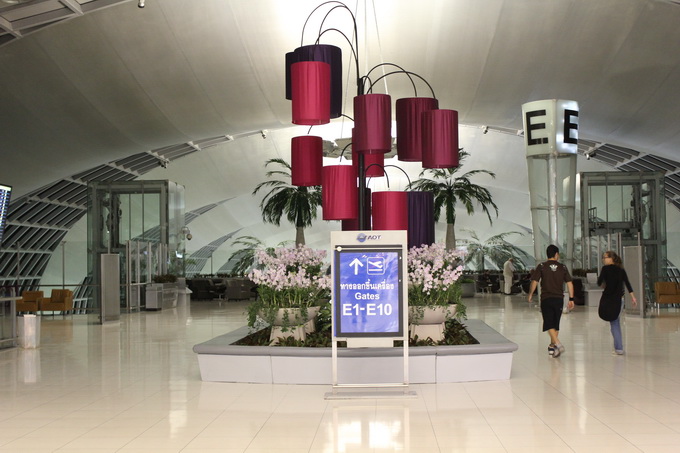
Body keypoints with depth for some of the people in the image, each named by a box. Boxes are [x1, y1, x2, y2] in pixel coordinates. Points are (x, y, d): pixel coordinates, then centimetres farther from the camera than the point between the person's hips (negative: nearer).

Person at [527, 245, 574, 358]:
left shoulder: (542, 266, -2)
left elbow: (534, 282, -7)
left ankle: (558, 344, -23)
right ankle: (552, 346, 23)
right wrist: (571, 299, 6)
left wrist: (530, 294, 7)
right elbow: (569, 283, 2)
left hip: (546, 299, -3)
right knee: (555, 323, 15)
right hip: (559, 299, 3)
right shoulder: (563, 267, 5)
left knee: (549, 324, -4)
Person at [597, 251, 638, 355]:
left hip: (608, 299, -6)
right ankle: (618, 347, 18)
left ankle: (619, 348, -2)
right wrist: (633, 297, 5)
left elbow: (599, 283, -8)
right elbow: (627, 284, 5)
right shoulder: (621, 269, 10)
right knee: (616, 323, 15)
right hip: (619, 299, 6)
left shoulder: (606, 268, -7)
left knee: (614, 324, -1)